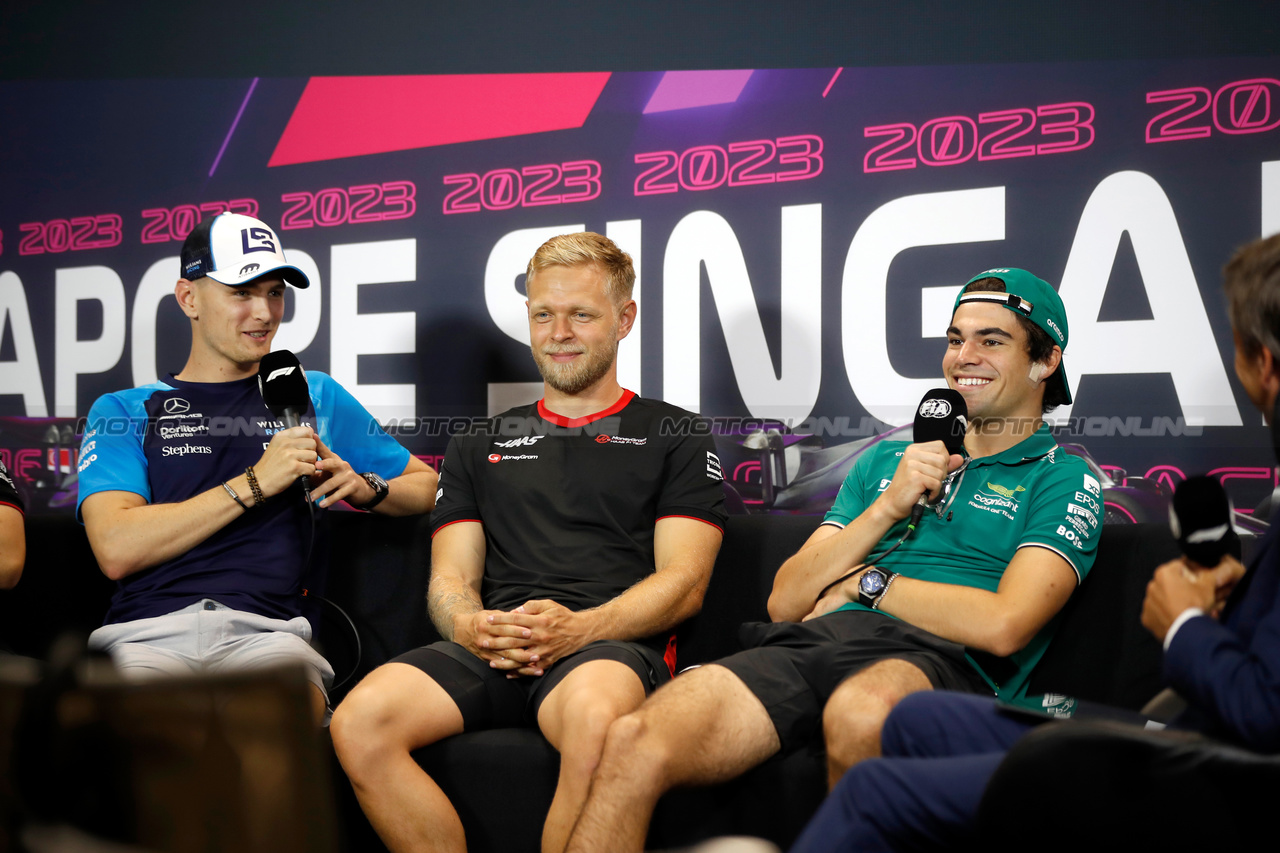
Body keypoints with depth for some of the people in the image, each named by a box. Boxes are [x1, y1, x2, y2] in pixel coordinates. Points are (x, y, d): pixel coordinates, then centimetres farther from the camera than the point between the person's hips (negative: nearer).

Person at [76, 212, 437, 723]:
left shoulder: (312, 397, 23)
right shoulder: (123, 412, 16)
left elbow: (425, 485, 29)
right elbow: (116, 549, -2)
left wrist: (362, 486, 6)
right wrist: (255, 483, -4)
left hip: (265, 629, 1)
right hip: (145, 630, -1)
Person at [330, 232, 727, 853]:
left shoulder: (676, 437, 15)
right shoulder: (479, 445, 26)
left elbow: (683, 583, 4)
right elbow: (450, 579, 18)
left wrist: (577, 628, -14)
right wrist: (472, 628, -8)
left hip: (614, 643, -3)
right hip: (493, 651, 4)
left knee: (595, 715, -41)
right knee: (360, 721, -26)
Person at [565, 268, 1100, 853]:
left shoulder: (1064, 480, 13)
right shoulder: (884, 460, 28)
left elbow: (1003, 626, -6)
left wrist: (862, 581, 3)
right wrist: (888, 507, 5)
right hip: (813, 644, 4)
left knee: (859, 710, -43)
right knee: (632, 744, -25)